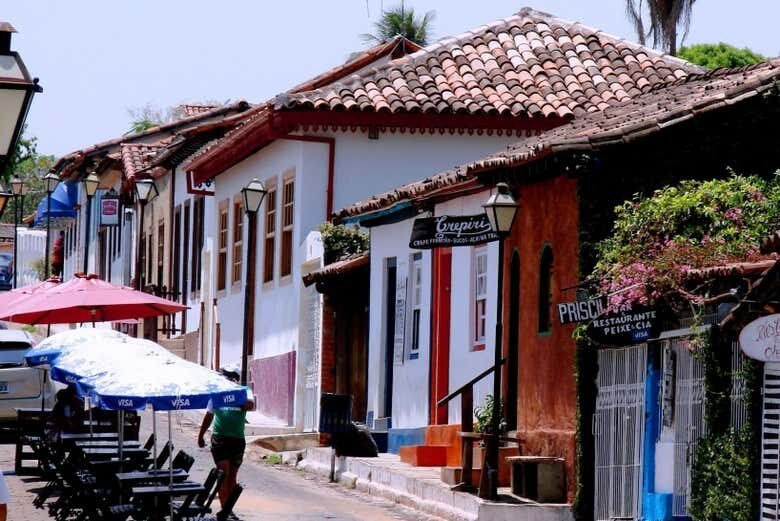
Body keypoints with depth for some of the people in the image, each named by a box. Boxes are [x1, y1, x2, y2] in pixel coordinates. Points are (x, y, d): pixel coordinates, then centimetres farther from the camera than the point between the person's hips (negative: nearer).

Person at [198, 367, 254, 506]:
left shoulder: (244, 391, 1)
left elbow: (250, 405, -21)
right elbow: (209, 416, 20)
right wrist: (200, 436, 25)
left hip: (237, 439, 1)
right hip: (220, 438, -1)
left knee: (232, 476, 9)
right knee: (223, 474, -10)